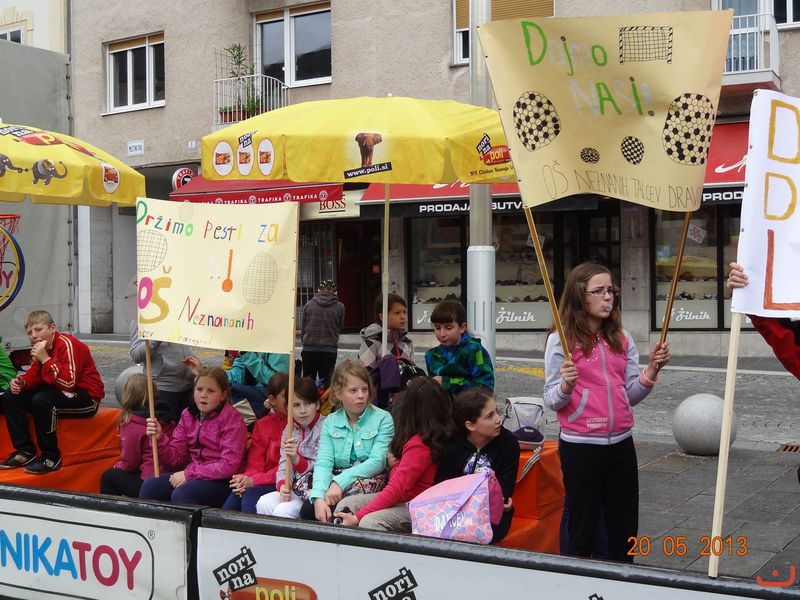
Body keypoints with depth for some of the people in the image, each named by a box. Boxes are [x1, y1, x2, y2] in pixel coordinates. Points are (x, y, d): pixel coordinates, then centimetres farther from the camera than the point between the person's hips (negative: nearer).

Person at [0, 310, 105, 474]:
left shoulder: (68, 344, -21)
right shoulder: (40, 347, 6)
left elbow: (69, 383, -31)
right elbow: (34, 376, 12)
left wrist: (45, 359, -30)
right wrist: (21, 382, -11)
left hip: (87, 398, -9)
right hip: (60, 393, 9)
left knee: (41, 400, -34)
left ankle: (51, 457, -19)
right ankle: (25, 451, 6)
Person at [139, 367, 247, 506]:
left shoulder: (232, 419, -9)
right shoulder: (188, 415, 10)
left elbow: (229, 465, -17)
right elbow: (176, 457, 8)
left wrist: (189, 473, -16)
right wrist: (160, 438, -11)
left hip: (221, 481, -6)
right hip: (193, 476, 6)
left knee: (181, 494, -30)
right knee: (150, 486, -14)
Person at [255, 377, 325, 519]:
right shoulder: (289, 431, 11)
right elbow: (284, 465, 7)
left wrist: (296, 459, -28)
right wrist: (282, 485, -14)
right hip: (295, 489, 6)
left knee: (282, 511, -25)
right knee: (263, 503, -17)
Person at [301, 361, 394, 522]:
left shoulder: (382, 419, -2)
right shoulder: (330, 421, 9)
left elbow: (377, 461, -12)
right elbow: (324, 462, -4)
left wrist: (340, 481, -23)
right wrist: (318, 498, -23)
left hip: (370, 480, -2)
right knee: (308, 509, -25)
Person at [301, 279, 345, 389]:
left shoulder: (309, 304, -1)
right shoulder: (340, 307, -2)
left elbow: (303, 327, 7)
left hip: (309, 349, 0)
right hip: (330, 350, 0)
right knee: (326, 383, 4)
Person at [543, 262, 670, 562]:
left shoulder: (622, 338, 7)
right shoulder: (561, 340, -7)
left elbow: (631, 396, 9)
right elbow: (552, 401, -7)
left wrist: (651, 370, -7)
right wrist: (566, 386, -27)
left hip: (621, 443, 5)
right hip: (580, 445, -5)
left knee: (624, 528, 11)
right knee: (583, 526, 5)